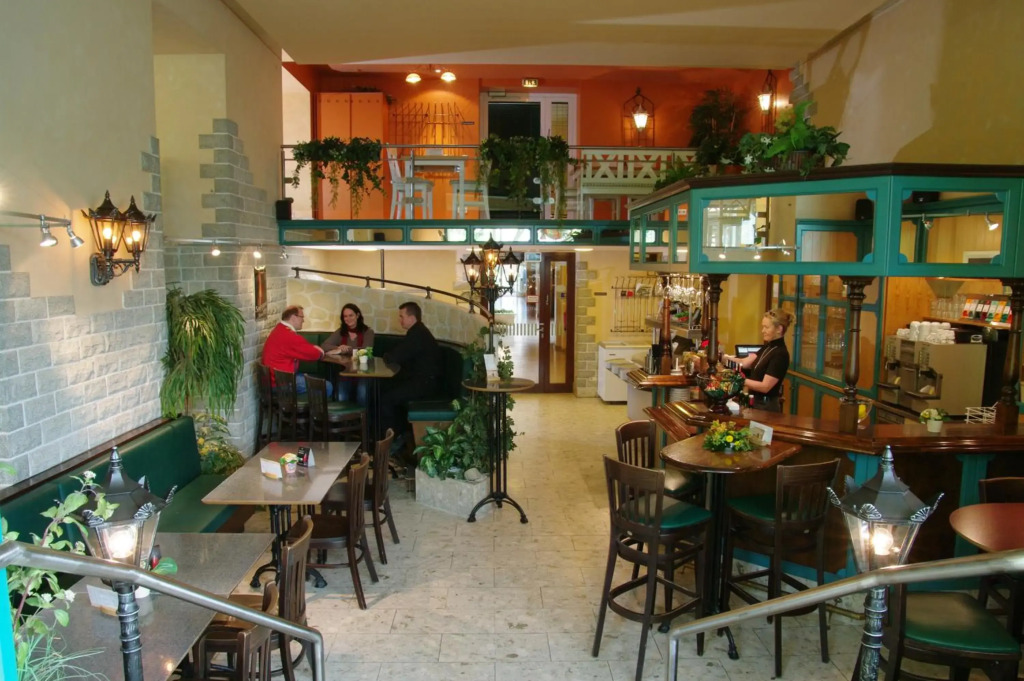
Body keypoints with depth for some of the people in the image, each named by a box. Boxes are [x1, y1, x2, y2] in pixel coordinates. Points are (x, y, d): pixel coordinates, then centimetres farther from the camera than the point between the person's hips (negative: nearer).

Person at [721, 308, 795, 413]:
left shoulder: (780, 354, -19)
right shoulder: (767, 347, 9)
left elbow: (765, 386, -24)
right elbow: (744, 363, -4)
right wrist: (725, 357, -18)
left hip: (766, 406, -9)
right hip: (755, 403, 9)